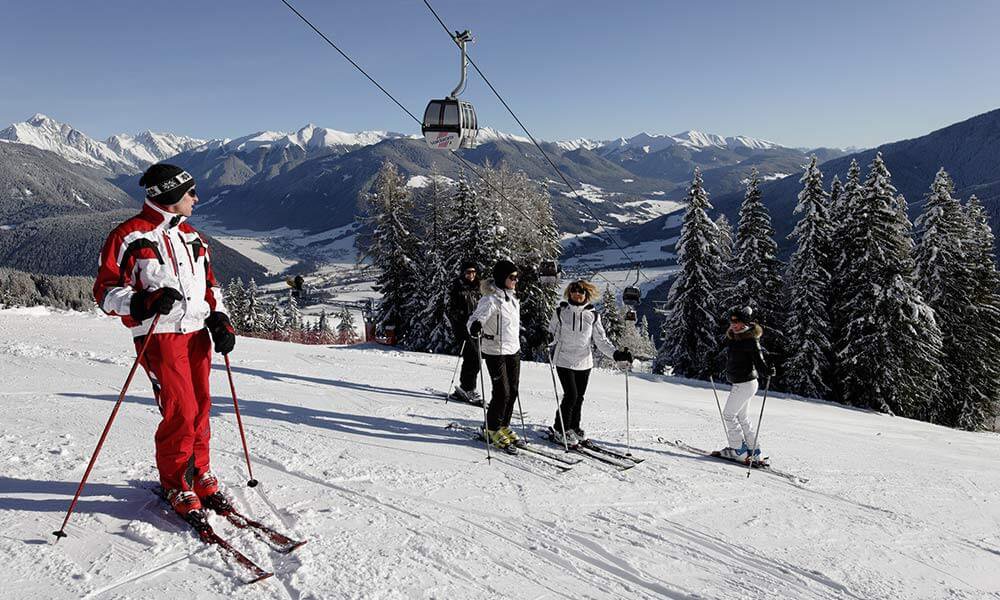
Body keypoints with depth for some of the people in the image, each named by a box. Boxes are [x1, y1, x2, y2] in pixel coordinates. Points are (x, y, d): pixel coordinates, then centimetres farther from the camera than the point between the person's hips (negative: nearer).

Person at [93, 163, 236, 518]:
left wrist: (219, 319, 10)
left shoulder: (191, 236, 17)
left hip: (196, 332, 6)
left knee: (200, 407, 9)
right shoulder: (129, 237, -4)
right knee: (180, 411, -9)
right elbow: (105, 292, -6)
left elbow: (209, 283, 24)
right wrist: (144, 302, -24)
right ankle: (176, 485, 10)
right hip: (159, 336, -6)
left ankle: (199, 475, 26)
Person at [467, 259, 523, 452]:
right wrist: (475, 327, -49)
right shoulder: (491, 299, -15)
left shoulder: (512, 297, 11)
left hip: (513, 351, 8)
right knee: (502, 393, -6)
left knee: (512, 391, 10)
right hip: (496, 352, -8)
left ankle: (504, 427, 26)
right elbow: (477, 317, -25)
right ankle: (492, 430, 12)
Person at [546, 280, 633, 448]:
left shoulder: (593, 315, 2)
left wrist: (616, 354, -8)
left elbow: (601, 340, 4)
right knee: (571, 395, -10)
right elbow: (552, 333, 6)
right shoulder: (560, 312, -3)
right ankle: (559, 430, 6)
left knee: (579, 398, 10)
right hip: (564, 360, -3)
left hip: (584, 363, 3)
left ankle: (574, 428, 30)